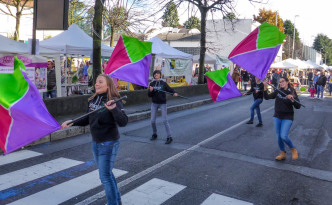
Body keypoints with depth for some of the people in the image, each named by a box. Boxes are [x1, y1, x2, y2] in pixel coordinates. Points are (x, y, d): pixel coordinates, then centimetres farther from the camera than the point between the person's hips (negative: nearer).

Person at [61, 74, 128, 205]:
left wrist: (114, 109, -42)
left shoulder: (114, 101, -18)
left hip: (109, 144, -8)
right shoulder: (92, 100, 3)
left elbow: (123, 122, -28)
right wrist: (72, 122, 3)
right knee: (106, 173, 19)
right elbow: (87, 120, 14)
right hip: (96, 143, 8)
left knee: (105, 176, -3)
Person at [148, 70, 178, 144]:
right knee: (152, 120, 4)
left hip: (162, 104, -3)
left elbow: (170, 90, -9)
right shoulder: (152, 84, 3)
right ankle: (154, 134, 27)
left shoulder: (163, 83, -4)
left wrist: (174, 93, -29)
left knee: (165, 120, -6)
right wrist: (150, 91, -18)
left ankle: (169, 137, -1)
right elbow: (149, 95, 3)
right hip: (154, 104, 3)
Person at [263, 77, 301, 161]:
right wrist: (265, 88, -15)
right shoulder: (277, 91, 1)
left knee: (283, 136, -15)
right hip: (277, 116, 4)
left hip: (287, 117, -4)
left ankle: (293, 150, 13)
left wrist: (292, 100, -29)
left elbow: (298, 106, -11)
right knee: (278, 136, 8)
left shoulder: (292, 92, -8)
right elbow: (267, 97, -1)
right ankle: (283, 154, 26)